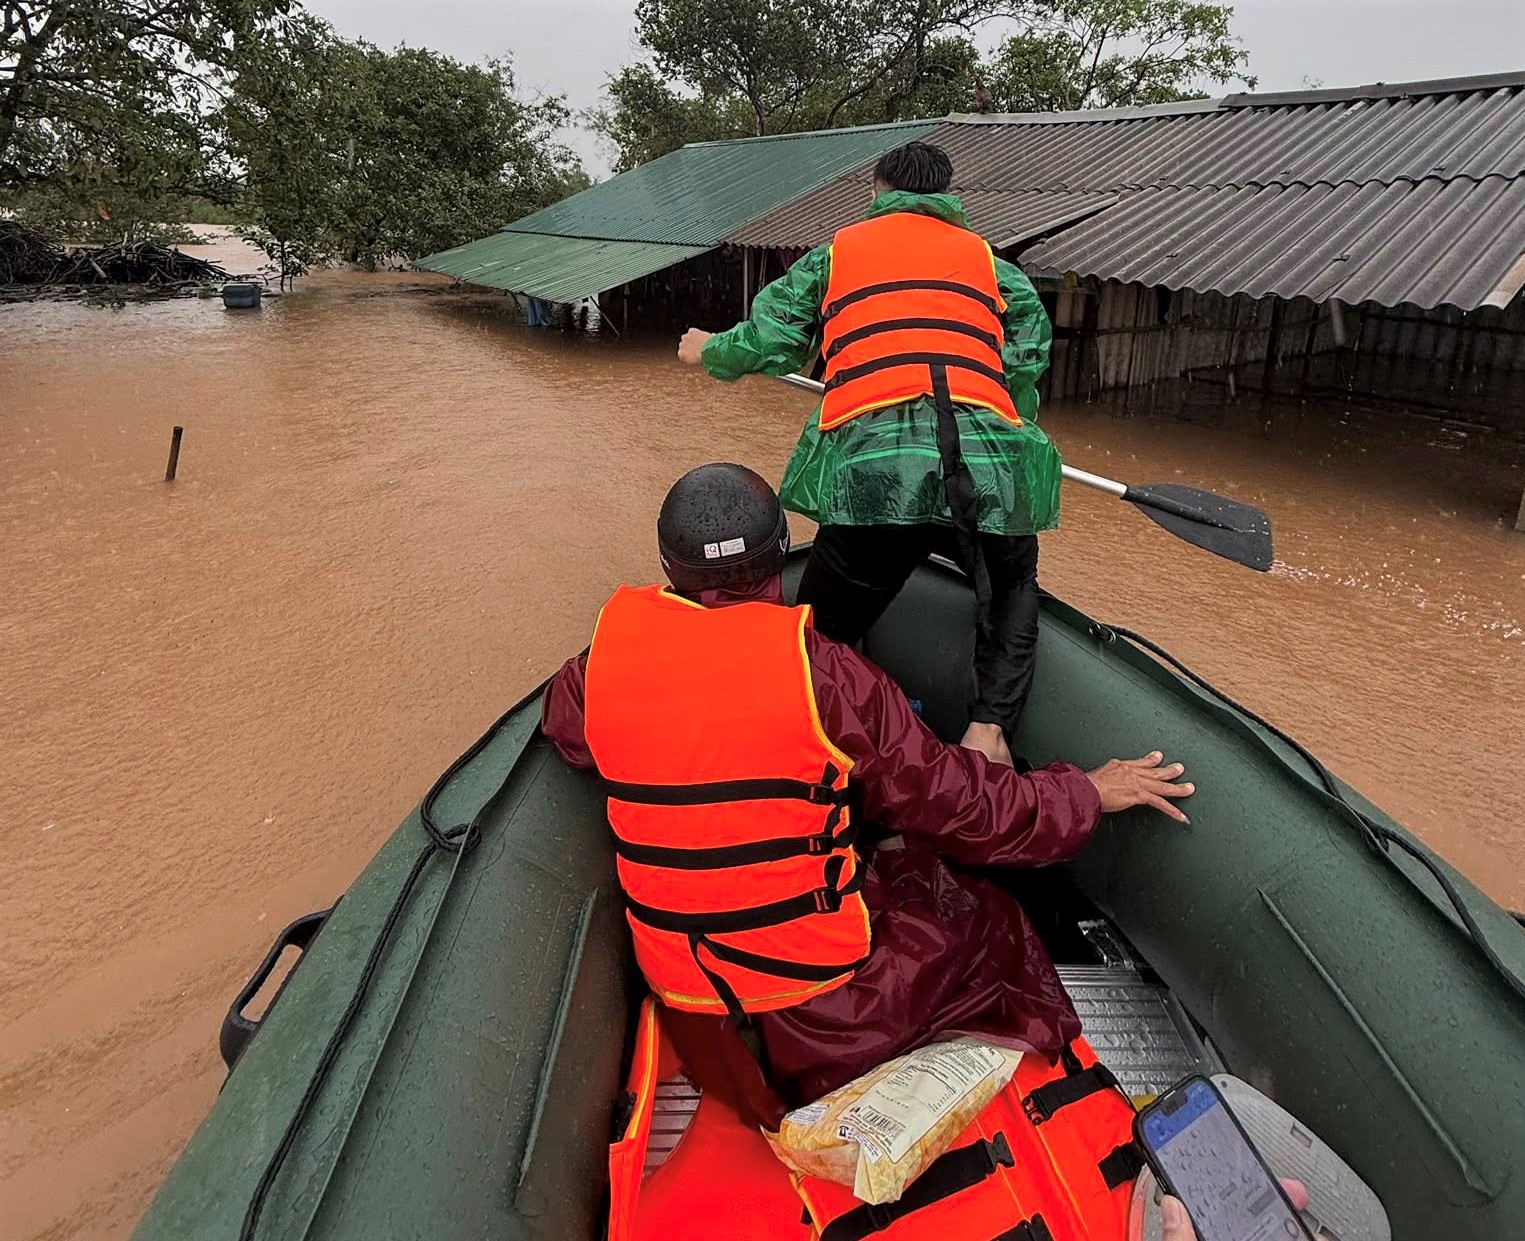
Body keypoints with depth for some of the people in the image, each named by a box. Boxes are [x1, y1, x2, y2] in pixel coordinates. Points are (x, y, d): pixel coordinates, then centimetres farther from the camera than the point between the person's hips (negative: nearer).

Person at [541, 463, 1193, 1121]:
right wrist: (1088, 792, 5)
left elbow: (562, 724, 16)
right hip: (821, 995, -4)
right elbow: (952, 794, -9)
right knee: (980, 916, 18)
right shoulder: (821, 670, -19)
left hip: (680, 994, 5)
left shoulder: (607, 656, -8)